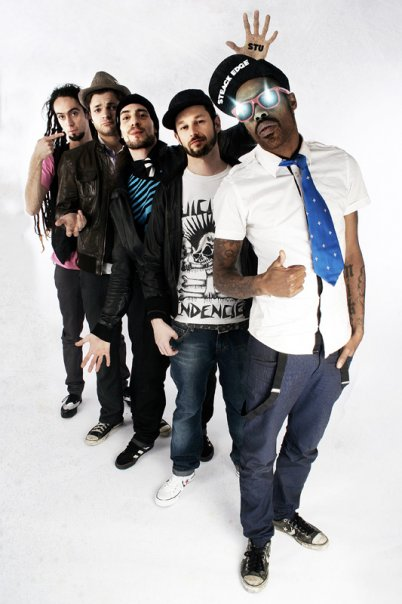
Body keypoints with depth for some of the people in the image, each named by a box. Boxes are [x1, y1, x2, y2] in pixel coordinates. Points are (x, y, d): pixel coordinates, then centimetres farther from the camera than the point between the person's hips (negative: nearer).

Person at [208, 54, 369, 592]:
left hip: (335, 342, 4)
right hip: (279, 345, -3)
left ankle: (286, 513, 54)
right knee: (259, 452, 15)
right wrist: (262, 284, -25)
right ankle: (259, 537, 45)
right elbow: (222, 273, -5)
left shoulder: (340, 165, 0)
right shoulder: (238, 185, -10)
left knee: (304, 445, 24)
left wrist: (357, 325, 3)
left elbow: (353, 255, 5)